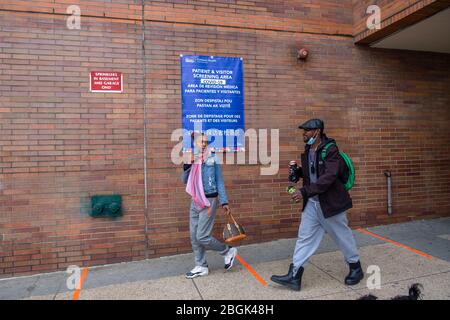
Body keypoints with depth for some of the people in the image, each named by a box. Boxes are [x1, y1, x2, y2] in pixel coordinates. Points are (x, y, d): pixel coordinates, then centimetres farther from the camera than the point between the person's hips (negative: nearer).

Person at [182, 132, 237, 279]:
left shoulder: (213, 158, -4)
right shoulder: (192, 159, 6)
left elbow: (220, 181, -1)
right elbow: (185, 181, 6)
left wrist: (224, 202, -3)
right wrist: (187, 167, -11)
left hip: (209, 201, -5)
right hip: (195, 201, 5)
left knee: (202, 236, -6)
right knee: (194, 236, 8)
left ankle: (228, 251, 15)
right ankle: (201, 267, 23)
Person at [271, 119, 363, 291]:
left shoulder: (330, 150, -18)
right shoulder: (308, 150, 6)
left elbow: (328, 177, -28)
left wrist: (305, 192, -32)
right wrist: (298, 172, 0)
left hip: (330, 203, -7)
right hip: (312, 203, 7)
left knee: (342, 236, 11)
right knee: (304, 237, 7)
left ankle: (356, 268, 36)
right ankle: (294, 276, 13)